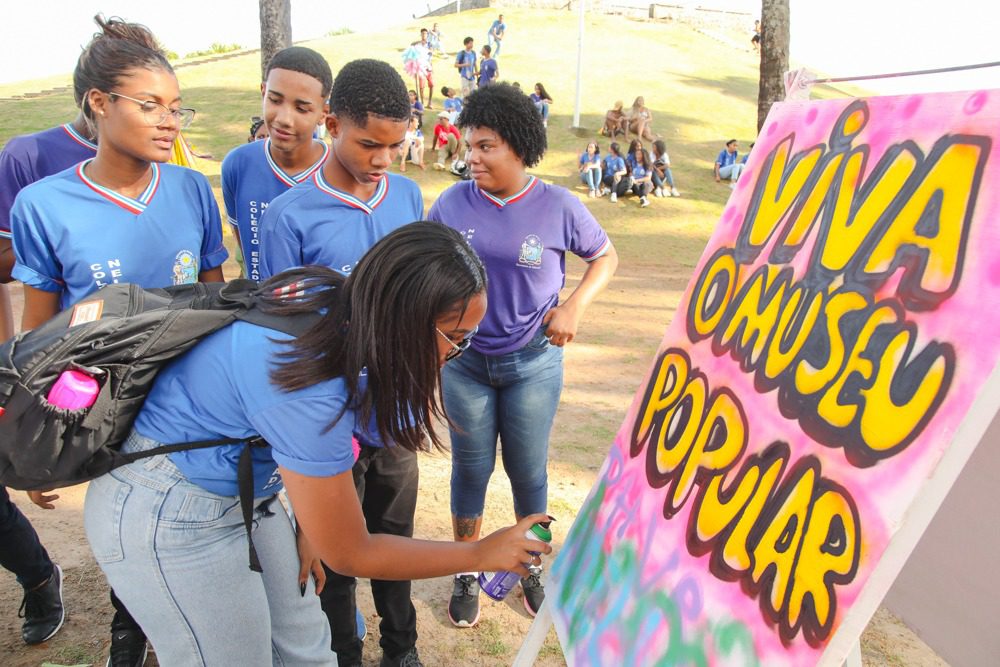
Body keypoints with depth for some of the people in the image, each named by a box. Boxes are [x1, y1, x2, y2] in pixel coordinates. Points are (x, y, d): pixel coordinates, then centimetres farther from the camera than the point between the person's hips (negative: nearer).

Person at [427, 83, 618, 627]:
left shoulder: (559, 207, -10)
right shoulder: (453, 203, -6)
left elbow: (605, 257, 4)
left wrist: (574, 306, -11)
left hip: (533, 362, -1)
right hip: (464, 361, 1)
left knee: (528, 469, 11)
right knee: (471, 467, 12)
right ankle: (466, 574, 32)